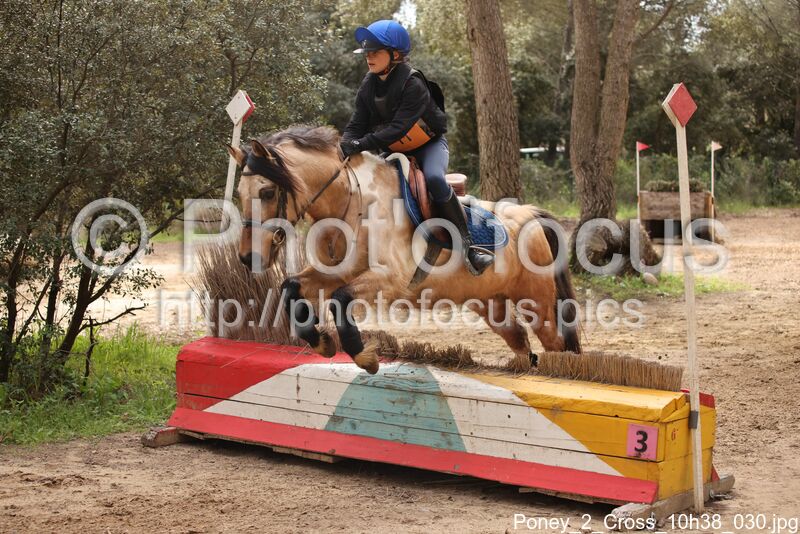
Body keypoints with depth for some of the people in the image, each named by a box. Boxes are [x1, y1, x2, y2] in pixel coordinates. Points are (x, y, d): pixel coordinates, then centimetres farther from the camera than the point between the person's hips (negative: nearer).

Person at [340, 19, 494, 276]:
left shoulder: (413, 84, -24)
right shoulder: (368, 86, -3)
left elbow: (399, 127, -33)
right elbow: (357, 125, -7)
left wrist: (363, 144, -43)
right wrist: (346, 145, -30)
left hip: (428, 144, -7)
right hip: (394, 150, 7)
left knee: (434, 178, -35)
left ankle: (467, 245, -29)